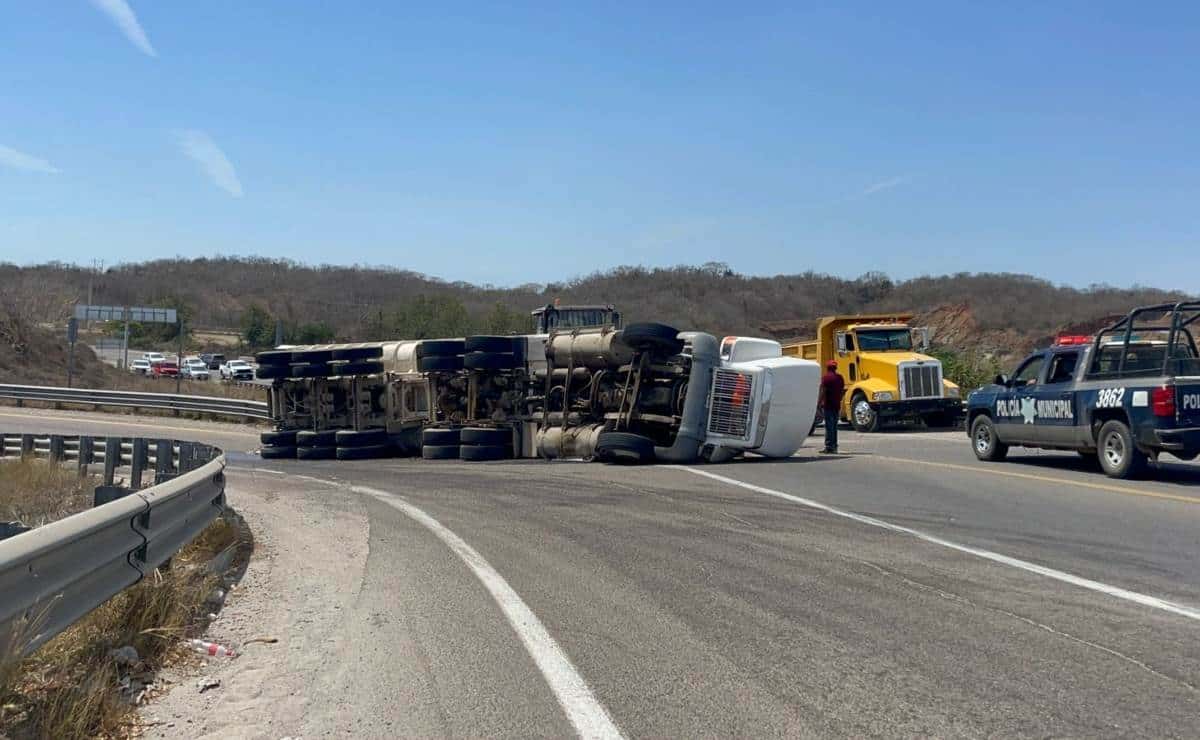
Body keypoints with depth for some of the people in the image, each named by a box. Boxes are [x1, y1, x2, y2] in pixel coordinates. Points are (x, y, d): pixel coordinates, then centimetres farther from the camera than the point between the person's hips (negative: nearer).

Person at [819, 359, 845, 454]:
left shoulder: (825, 377, -9)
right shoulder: (840, 377, 10)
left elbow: (822, 391, -15)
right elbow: (842, 391, 16)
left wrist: (819, 402, -13)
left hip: (828, 404, -6)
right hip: (837, 405, 6)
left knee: (829, 426, -7)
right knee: (834, 426, 14)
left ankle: (829, 447, -10)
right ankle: (834, 447, 16)